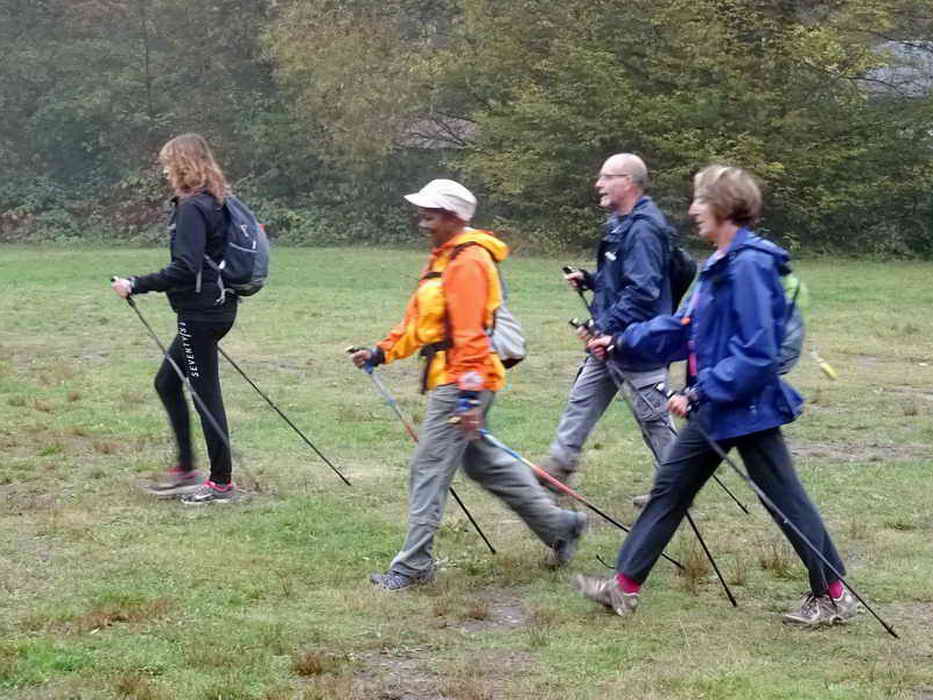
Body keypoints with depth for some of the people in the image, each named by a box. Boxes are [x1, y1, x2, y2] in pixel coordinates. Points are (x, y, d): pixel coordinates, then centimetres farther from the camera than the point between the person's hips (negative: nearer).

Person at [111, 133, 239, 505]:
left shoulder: (192, 208, -18)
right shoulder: (214, 202, 12)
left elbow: (184, 269, -25)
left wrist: (136, 285, -20)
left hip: (200, 313, -10)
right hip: (216, 306, 10)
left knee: (205, 392, -2)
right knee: (167, 381, 19)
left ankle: (221, 482, 7)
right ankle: (185, 469, 24)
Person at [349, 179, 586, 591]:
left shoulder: (467, 262, -15)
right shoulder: (443, 258, 18)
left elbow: (470, 334, -21)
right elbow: (418, 320, 23)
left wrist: (468, 395, -25)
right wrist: (381, 353, 14)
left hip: (461, 383, -11)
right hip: (448, 381, 11)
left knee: (429, 469, -6)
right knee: (484, 463, 18)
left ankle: (413, 565, -1)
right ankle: (558, 526, 27)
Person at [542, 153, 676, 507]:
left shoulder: (644, 230, -21)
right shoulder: (621, 225, 12)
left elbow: (643, 289, -27)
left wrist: (605, 328, -26)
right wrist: (588, 279, 8)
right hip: (610, 342, 11)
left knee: (654, 418, 1)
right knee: (582, 400, 15)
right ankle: (558, 468, 25)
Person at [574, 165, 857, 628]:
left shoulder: (750, 266, -22)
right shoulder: (720, 265, 8)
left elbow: (757, 354, -25)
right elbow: (682, 327, 18)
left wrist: (700, 391, -23)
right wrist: (621, 343, 17)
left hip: (748, 409, -10)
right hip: (714, 409, 10)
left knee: (785, 501, 2)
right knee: (669, 489, 12)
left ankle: (833, 596, 16)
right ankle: (625, 586, 19)